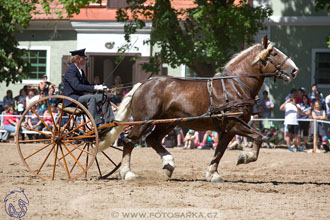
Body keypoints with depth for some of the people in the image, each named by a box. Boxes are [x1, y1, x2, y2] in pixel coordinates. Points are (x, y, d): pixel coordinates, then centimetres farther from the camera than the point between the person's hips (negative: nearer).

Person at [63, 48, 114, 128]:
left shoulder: (80, 71, 17)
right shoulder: (71, 70, -15)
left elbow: (87, 84, 19)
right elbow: (77, 86, -27)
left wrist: (98, 87, -3)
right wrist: (95, 88, -29)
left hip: (80, 96, 10)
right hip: (72, 99, -10)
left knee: (103, 97, -2)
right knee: (91, 98, -34)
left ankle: (108, 120, -9)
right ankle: (98, 123, -39)